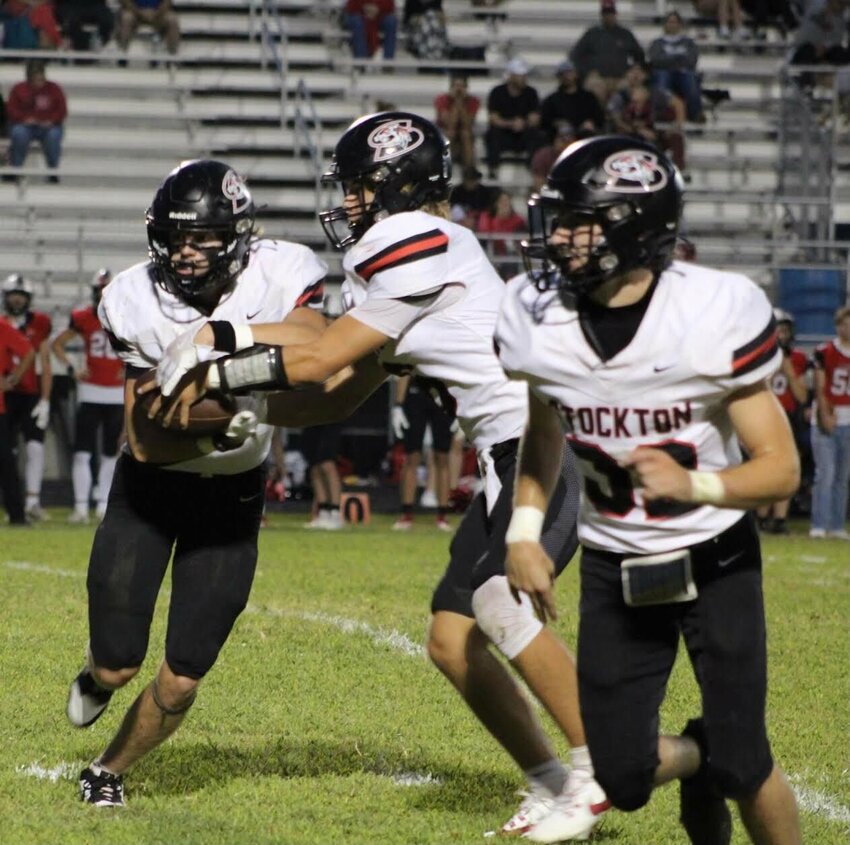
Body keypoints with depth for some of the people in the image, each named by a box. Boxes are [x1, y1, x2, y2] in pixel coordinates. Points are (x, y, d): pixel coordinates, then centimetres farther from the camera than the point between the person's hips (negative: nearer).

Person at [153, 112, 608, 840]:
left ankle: (601, 772, -21)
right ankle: (549, 784, 10)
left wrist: (216, 376, 2)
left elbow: (323, 359, -9)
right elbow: (342, 397, 22)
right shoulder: (407, 255, 19)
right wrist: (231, 405, 19)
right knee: (453, 641, 7)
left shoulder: (421, 247, -12)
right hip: (512, 457, 10)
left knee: (498, 605, -25)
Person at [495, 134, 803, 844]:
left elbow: (781, 468, -19)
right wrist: (524, 531, -2)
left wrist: (695, 486, -37)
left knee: (742, 768, -11)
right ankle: (694, 757, 35)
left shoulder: (713, 317, -23)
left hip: (717, 559, -3)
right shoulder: (539, 319, -12)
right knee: (623, 780, 0)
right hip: (614, 567, 3)